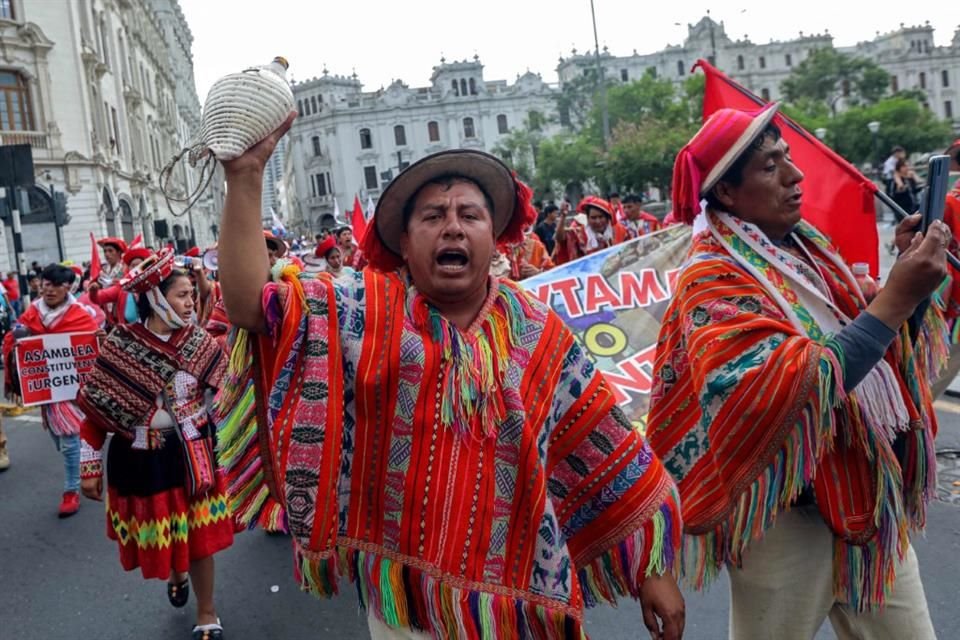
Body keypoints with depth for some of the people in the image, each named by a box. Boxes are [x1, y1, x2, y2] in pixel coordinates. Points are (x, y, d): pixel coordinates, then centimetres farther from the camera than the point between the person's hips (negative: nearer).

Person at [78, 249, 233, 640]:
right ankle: (177, 573, 51)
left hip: (191, 454, 1)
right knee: (157, 536, 15)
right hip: (141, 458, 0)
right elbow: (96, 406, -6)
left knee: (198, 534, 5)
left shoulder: (199, 342, -4)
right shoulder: (120, 344, -11)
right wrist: (90, 465, -4)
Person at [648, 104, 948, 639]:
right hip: (791, 511, -7)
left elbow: (881, 345, 13)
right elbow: (803, 381, -27)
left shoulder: (806, 247, 7)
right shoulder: (714, 281, -16)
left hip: (870, 493, 7)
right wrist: (900, 295, -27)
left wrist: (907, 271, -4)